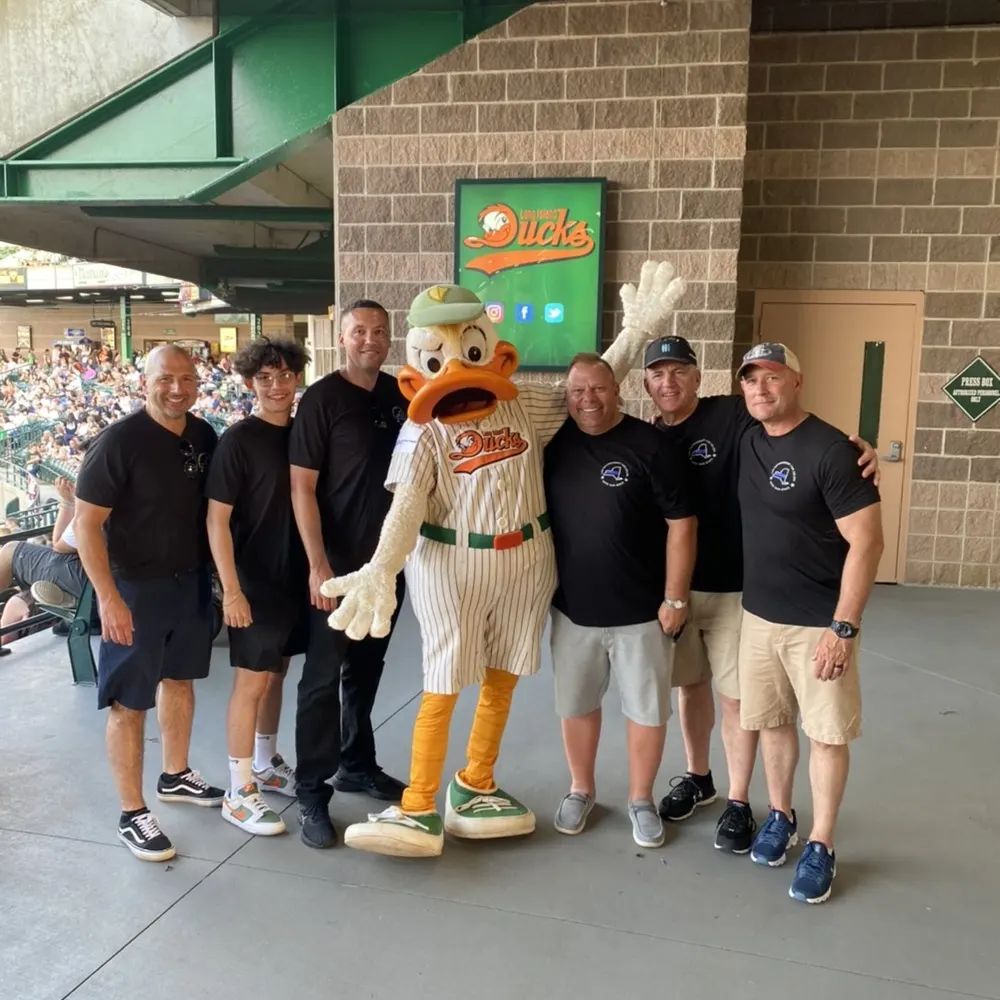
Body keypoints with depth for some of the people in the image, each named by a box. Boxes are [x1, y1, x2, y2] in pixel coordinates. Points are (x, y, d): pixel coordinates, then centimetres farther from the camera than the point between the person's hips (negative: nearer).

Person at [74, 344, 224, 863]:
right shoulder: (118, 441, -19)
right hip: (136, 587, -6)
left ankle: (175, 776, 40)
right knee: (129, 702, 3)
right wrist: (108, 597, -23)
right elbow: (86, 523, -18)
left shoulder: (204, 436, 0)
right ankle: (132, 815, 16)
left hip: (192, 580, 7)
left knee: (180, 678, 20)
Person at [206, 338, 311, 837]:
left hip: (295, 575, 6)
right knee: (252, 679, 0)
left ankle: (266, 764, 35)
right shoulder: (238, 440, -13)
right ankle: (239, 792, 12)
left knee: (276, 670, 18)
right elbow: (216, 519, -14)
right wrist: (231, 588, -18)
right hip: (255, 580, -6)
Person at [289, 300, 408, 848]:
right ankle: (311, 792, 12)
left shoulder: (400, 395, 6)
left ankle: (357, 765, 32)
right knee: (323, 677, 1)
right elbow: (301, 486, -13)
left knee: (367, 669, 17)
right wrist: (318, 564, -18)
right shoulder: (322, 398, -10)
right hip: (337, 561, -5)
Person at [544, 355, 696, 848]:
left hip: (641, 611, -3)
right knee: (576, 705, 16)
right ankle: (580, 790, 36)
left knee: (647, 710, 10)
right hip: (571, 608, 3)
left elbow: (681, 524, -9)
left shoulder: (650, 445, -11)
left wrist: (675, 598, -10)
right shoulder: (554, 444, 0)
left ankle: (641, 800, 30)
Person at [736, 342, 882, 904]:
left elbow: (866, 542, -17)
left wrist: (844, 627, -20)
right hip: (758, 615, 6)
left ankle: (822, 846, 21)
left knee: (828, 733, 7)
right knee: (772, 722, 16)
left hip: (820, 622, -5)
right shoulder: (746, 441, 2)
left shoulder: (830, 450, -16)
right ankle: (781, 818, 35)